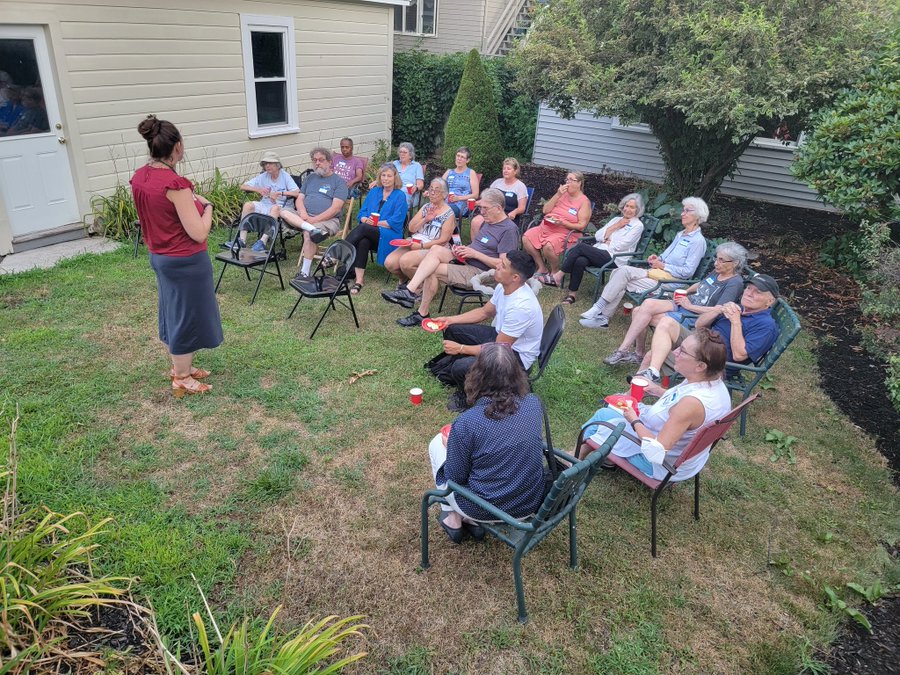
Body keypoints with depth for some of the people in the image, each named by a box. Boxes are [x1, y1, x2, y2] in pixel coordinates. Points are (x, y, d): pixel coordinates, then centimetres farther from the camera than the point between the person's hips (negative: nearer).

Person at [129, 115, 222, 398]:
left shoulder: (139, 178, 1)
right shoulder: (175, 184, -25)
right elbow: (198, 233, -22)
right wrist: (206, 206, -7)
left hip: (159, 256, 8)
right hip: (186, 261, -8)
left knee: (172, 314, 22)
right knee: (187, 317, 7)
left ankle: (179, 367, 39)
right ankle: (182, 380, 21)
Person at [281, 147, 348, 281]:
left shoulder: (339, 181, 4)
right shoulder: (311, 178, 23)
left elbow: (336, 208, -8)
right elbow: (300, 199, 15)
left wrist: (314, 219, -17)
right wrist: (303, 213, -9)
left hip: (327, 220, -5)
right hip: (304, 217, 6)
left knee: (308, 234, -35)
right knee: (284, 211, -21)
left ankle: (305, 273, -26)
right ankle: (311, 228, -40)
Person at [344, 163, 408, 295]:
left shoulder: (399, 196, 4)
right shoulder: (374, 192, 21)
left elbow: (396, 222, -6)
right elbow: (362, 213, 17)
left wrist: (376, 223, -10)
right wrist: (366, 219, -7)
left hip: (390, 234, -4)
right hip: (369, 233, 4)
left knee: (363, 229, -33)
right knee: (363, 242, -33)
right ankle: (359, 281, -38)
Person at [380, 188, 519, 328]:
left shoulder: (509, 230, -12)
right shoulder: (488, 222, 18)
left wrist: (475, 254, -17)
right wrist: (464, 249, 3)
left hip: (480, 273, -9)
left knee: (432, 271, -19)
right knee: (436, 249, -17)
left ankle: (422, 314, -7)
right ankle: (410, 292, -24)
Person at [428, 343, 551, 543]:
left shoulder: (466, 423, -26)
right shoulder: (534, 404, -11)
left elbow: (456, 478, -13)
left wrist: (452, 444, 6)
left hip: (484, 511, -4)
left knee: (437, 443, 16)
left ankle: (454, 519, 25)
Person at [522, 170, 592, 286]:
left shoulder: (584, 201, -1)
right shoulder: (563, 194, 13)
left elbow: (581, 226, -8)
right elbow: (545, 210, 6)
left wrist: (563, 223, -21)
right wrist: (558, 195, -4)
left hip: (564, 232, -6)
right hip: (545, 227, 6)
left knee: (548, 246, -35)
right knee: (526, 238, -16)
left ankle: (555, 272, -8)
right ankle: (541, 268, -5)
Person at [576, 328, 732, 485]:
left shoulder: (692, 403, -41)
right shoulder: (714, 382, -12)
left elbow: (657, 452, -37)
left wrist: (635, 422, -21)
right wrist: (661, 392, 0)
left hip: (666, 464, -9)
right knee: (605, 412, 17)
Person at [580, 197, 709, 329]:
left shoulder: (698, 241, -7)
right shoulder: (680, 235, 21)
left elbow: (687, 272, -13)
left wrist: (662, 265, -12)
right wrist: (657, 258, 5)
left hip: (668, 280, -8)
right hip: (655, 273, 8)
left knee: (624, 271, -24)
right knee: (618, 272, -15)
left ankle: (599, 308, -20)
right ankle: (602, 317, -20)